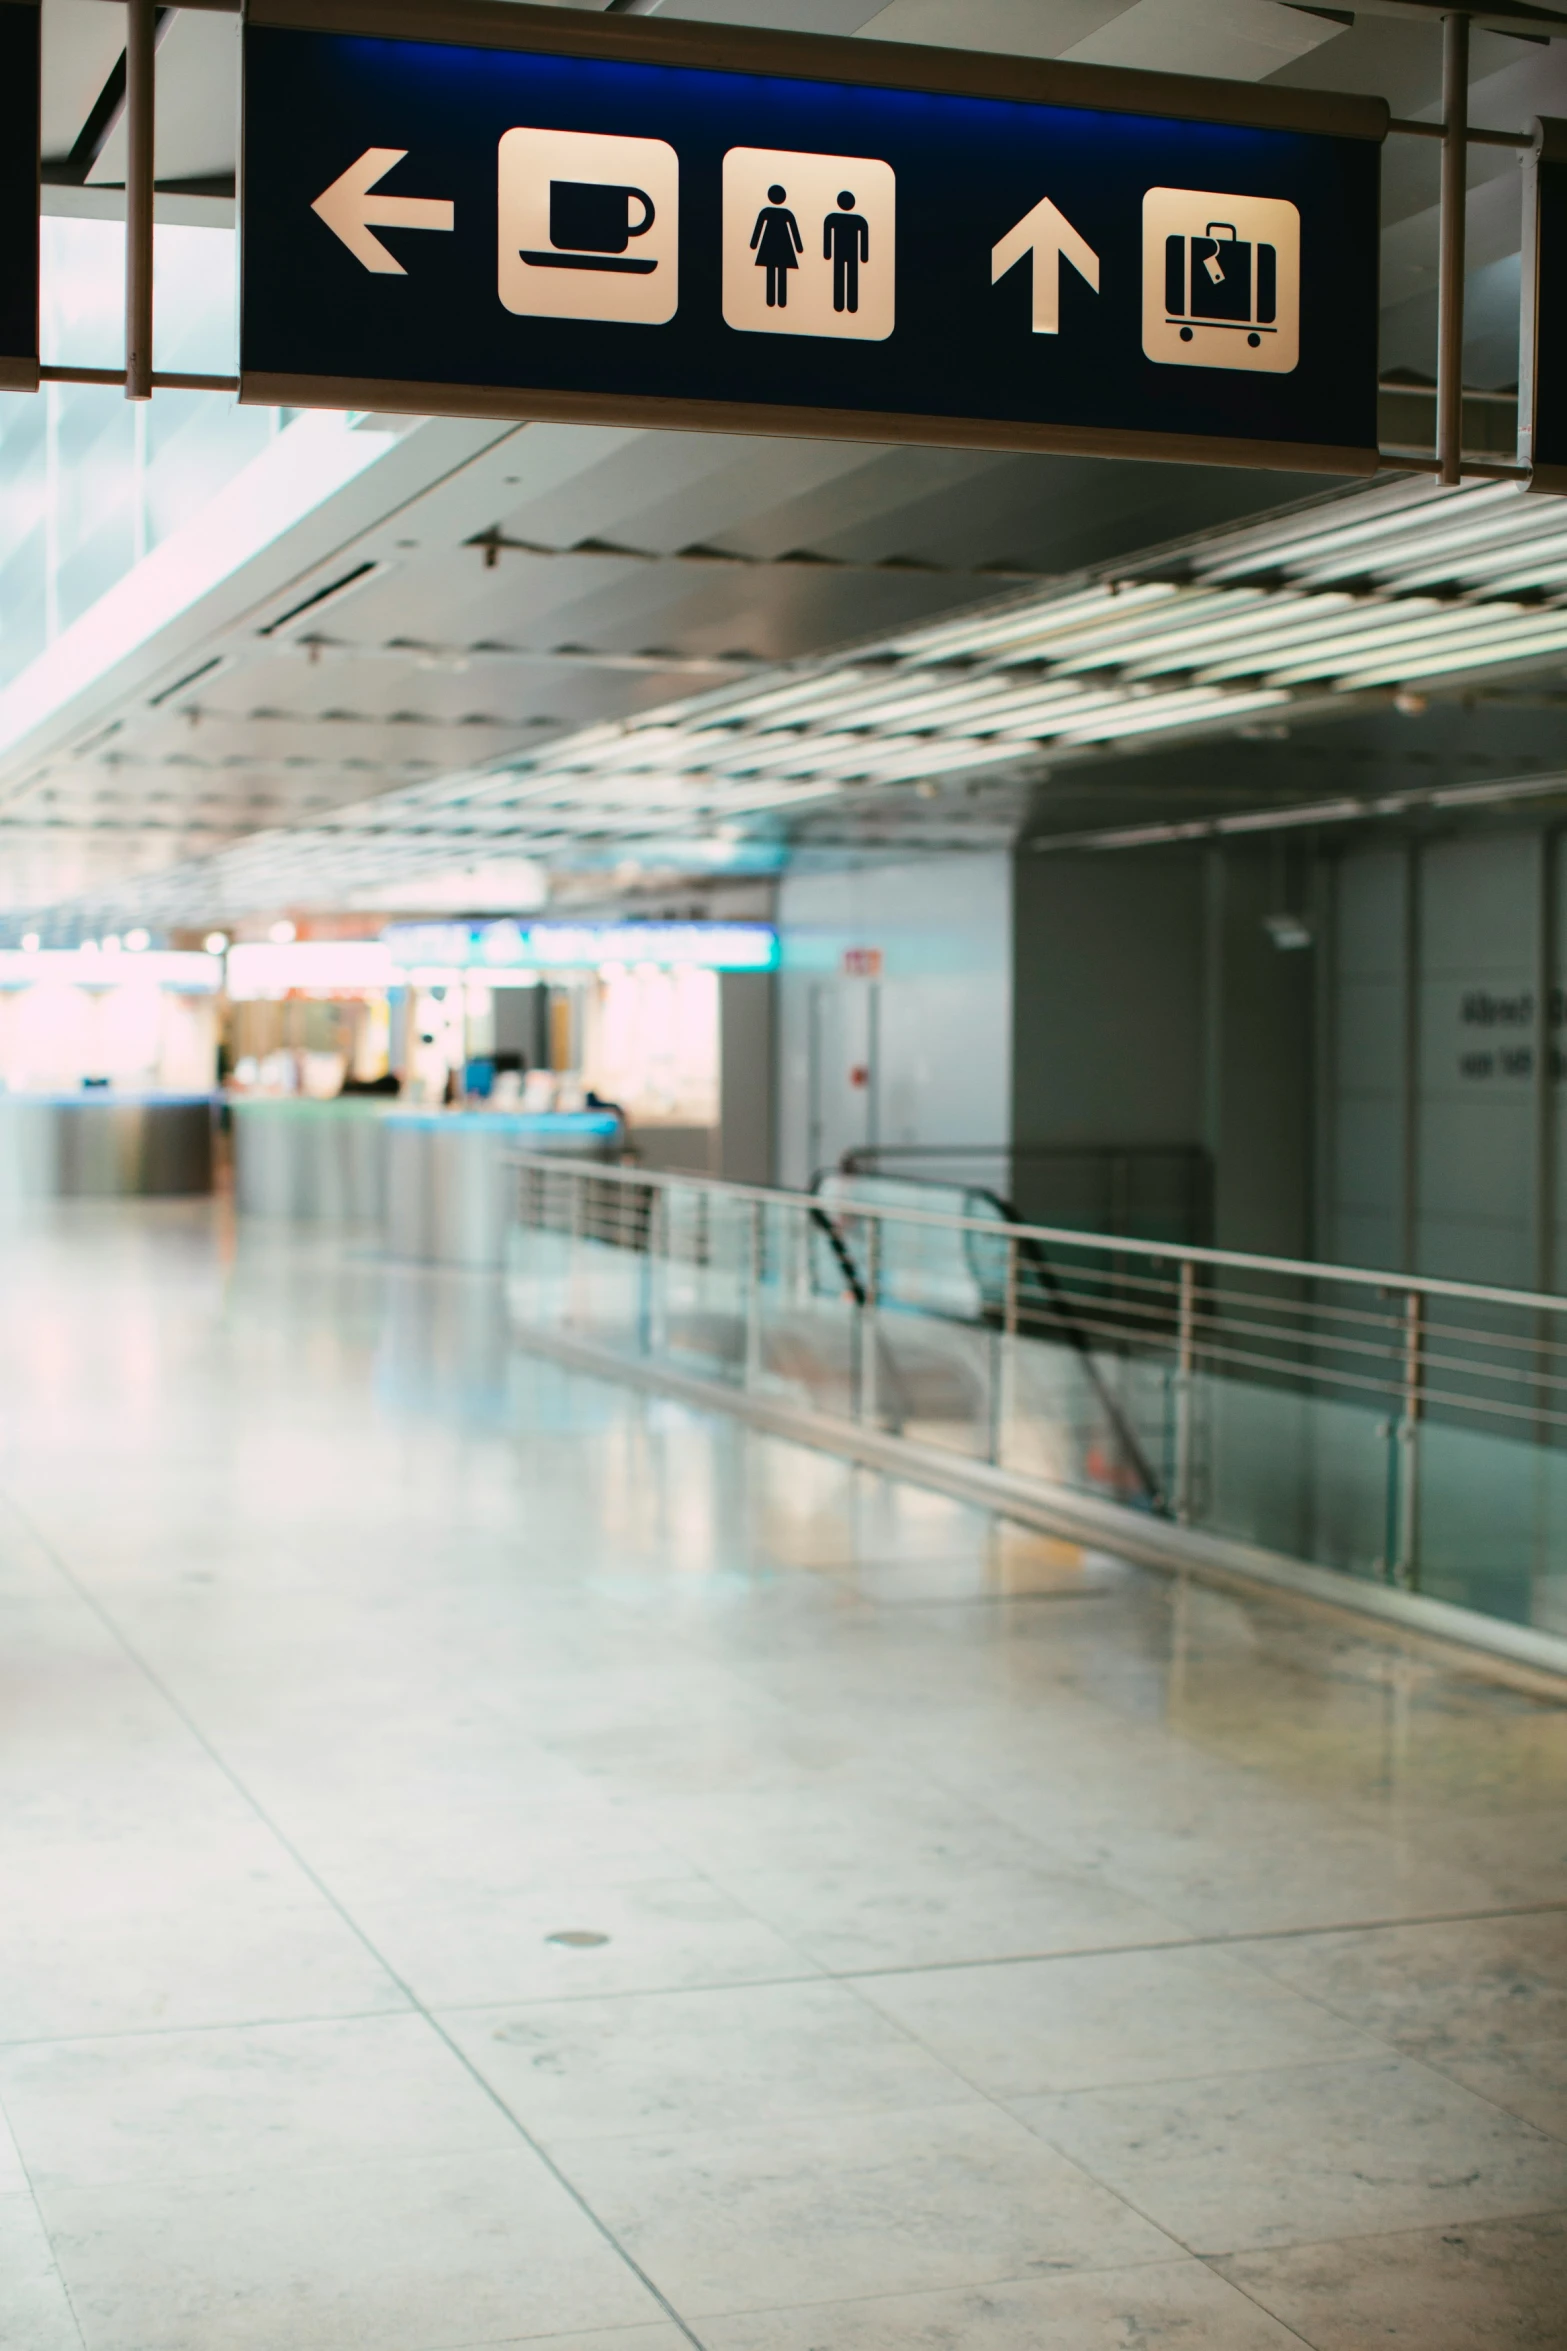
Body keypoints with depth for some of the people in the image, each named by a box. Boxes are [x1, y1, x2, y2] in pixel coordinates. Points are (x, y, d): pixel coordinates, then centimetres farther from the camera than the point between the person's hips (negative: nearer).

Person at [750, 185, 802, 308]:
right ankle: (782, 302, -1)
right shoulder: (787, 213, -5)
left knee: (771, 274, 4)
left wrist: (754, 244, 4)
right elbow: (795, 231, -2)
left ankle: (771, 302, 2)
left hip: (769, 246, 0)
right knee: (782, 275, 1)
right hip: (783, 246, 0)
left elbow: (758, 229, -3)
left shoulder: (765, 211, -6)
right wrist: (800, 247, 4)